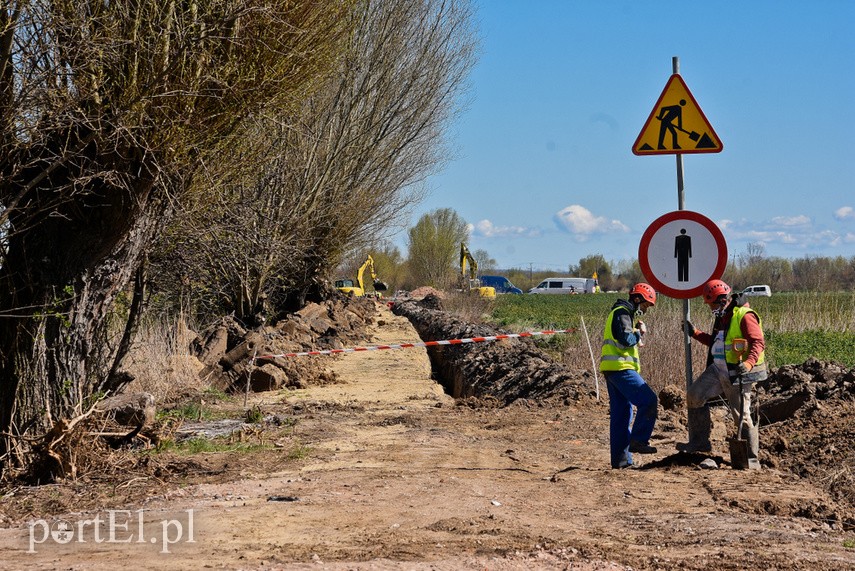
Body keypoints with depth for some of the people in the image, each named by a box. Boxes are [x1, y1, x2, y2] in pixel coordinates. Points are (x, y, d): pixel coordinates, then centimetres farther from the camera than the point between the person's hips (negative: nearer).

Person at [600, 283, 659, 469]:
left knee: (621, 414, 8)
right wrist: (639, 333, -2)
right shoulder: (622, 312, -7)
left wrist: (637, 332, 7)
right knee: (649, 401, -14)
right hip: (620, 368, -11)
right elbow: (625, 339, -20)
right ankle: (638, 440, -14)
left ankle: (621, 458, 8)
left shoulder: (624, 313, 26)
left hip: (613, 370, 11)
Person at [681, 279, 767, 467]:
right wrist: (695, 333, 24)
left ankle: (752, 459, 2)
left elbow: (758, 342, -24)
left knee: (741, 415, -6)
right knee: (694, 395, 2)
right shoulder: (722, 317, 15)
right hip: (719, 370, 9)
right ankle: (700, 441, 10)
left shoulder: (744, 316, -14)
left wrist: (748, 363, -39)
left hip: (738, 374, -9)